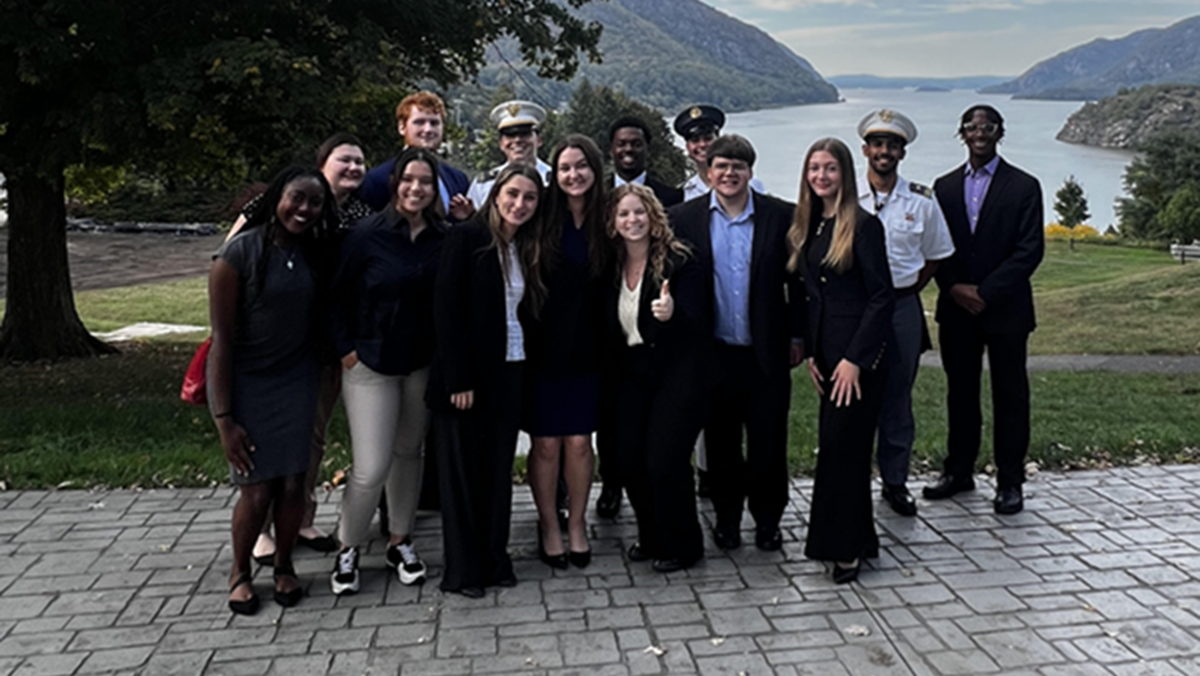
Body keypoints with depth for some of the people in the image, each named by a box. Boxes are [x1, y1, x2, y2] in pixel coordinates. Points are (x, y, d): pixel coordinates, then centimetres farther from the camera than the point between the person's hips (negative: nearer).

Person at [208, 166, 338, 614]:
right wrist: (224, 417, -14)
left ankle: (283, 565, 26)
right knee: (257, 489, -3)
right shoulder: (240, 253, -14)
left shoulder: (314, 254, 0)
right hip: (245, 383, -4)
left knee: (293, 483, 1)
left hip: (296, 380, 4)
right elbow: (222, 338, -13)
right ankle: (240, 572, 23)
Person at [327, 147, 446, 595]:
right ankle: (348, 549, 18)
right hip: (371, 364, -3)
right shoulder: (367, 234, -11)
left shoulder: (444, 238, -2)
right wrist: (346, 350, -7)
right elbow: (337, 295, -5)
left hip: (423, 364, 4)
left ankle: (400, 541, 32)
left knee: (409, 453, 15)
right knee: (371, 468, -6)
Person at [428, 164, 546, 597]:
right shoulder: (465, 238, -8)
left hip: (509, 374, 6)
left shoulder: (525, 250, 11)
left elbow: (524, 313, 11)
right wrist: (458, 380, -17)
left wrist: (525, 370, 2)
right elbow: (447, 310, -13)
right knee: (462, 471, 5)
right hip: (466, 376, -5)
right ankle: (463, 570, 16)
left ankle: (495, 560, 23)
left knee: (498, 469, 11)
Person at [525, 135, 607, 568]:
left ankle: (576, 523, 25)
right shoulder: (541, 219, -4)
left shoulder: (605, 221, 1)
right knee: (546, 443, 5)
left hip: (586, 350, 1)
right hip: (543, 348, -1)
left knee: (579, 441, 6)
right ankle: (548, 525, 23)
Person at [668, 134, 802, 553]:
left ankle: (768, 519, 26)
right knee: (721, 443, 12)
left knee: (769, 442, 8)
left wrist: (797, 337, 3)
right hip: (714, 355, 1)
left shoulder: (780, 216, -1)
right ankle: (727, 517, 29)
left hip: (767, 353, 0)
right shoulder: (684, 218, 0)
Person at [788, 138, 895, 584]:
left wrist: (855, 359, -17)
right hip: (825, 349, 7)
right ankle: (857, 540, 23)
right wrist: (810, 351, 7)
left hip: (859, 351, -7)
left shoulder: (863, 226, -10)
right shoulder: (805, 228, 11)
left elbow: (881, 296, -13)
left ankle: (845, 547, 8)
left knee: (842, 443, -5)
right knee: (836, 443, 10)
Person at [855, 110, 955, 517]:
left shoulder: (921, 201, 3)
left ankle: (895, 481, 22)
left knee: (897, 397, 10)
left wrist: (908, 292, 6)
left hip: (903, 307, 2)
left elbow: (936, 255, 13)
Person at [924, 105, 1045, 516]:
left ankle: (1009, 482, 14)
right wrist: (954, 289, -9)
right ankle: (959, 471, 23)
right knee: (960, 393, 11)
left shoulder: (1023, 187, -2)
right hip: (956, 310, 3)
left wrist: (985, 292, -15)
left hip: (1005, 310, -3)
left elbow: (1030, 250, -9)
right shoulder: (945, 187, 9)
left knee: (1010, 396, 4)